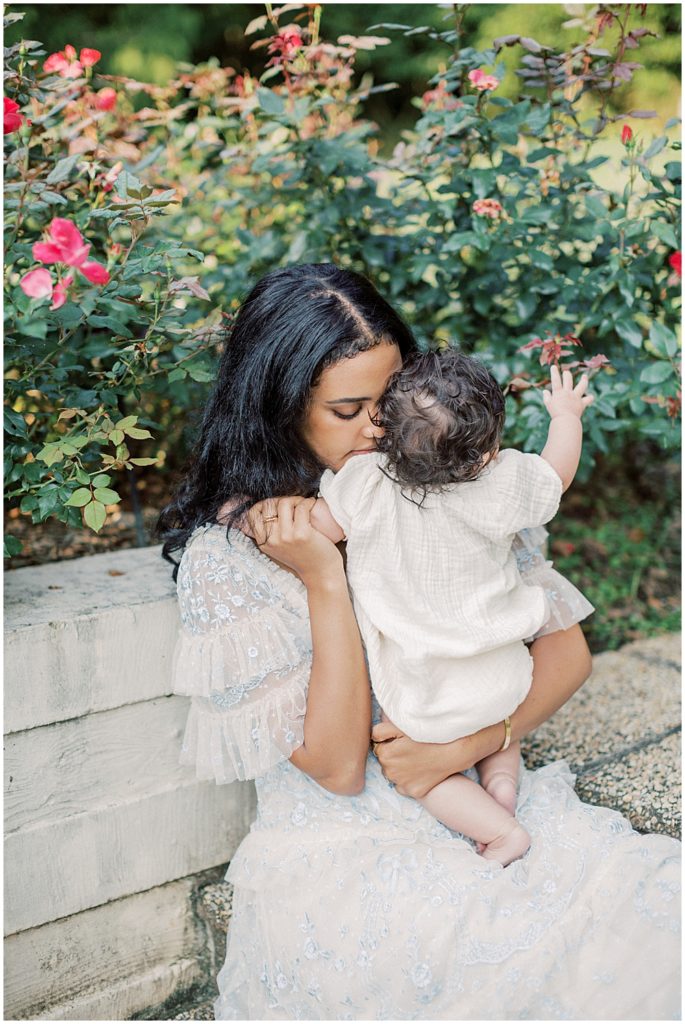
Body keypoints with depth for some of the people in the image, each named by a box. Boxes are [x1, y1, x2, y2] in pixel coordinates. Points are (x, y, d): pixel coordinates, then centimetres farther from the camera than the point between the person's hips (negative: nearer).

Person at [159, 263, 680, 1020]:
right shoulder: (227, 553, -9)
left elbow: (565, 650, 2)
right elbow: (338, 768, -13)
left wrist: (464, 745, -15)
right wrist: (324, 580, -21)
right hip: (339, 840, -4)